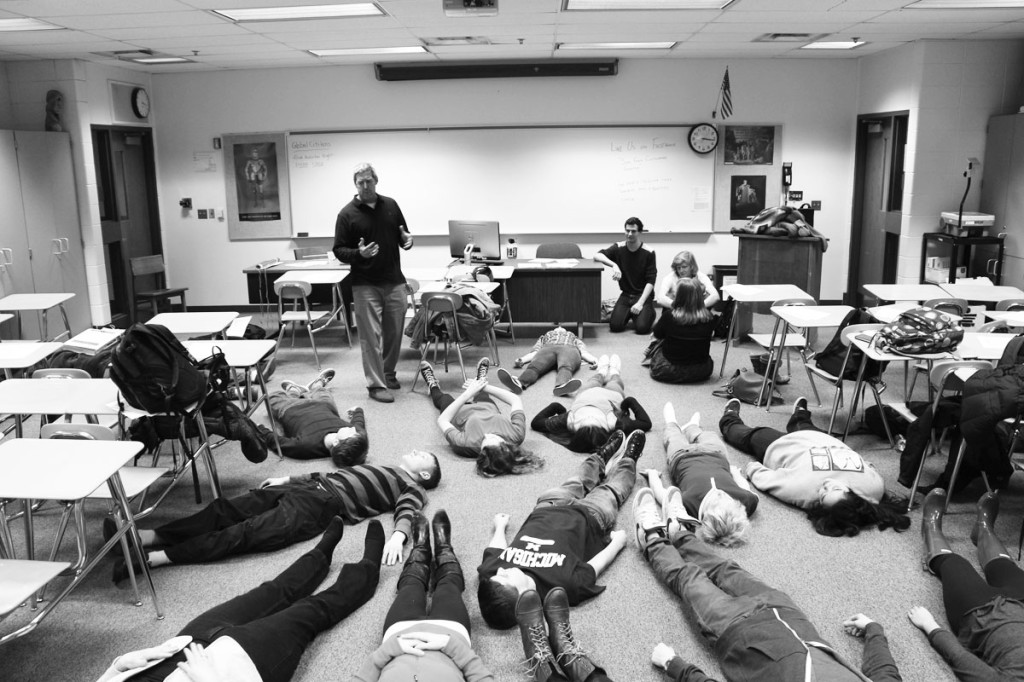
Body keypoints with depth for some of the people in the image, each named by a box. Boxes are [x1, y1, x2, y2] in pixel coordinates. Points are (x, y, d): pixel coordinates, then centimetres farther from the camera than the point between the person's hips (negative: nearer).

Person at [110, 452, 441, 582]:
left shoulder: (412, 490, 12)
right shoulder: (380, 469, 33)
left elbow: (405, 514, -10)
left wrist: (398, 535, -32)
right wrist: (288, 478, 24)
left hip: (324, 503, -7)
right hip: (309, 486, 7)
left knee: (245, 533, -23)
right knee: (225, 510, -9)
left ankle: (154, 557, -32)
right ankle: (142, 536, -17)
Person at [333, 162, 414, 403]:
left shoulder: (391, 205, 8)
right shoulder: (347, 214, -3)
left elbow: (403, 235, 18)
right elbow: (339, 250, -3)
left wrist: (407, 240, -6)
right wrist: (358, 254, -23)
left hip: (395, 281, 4)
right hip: (365, 285, -4)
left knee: (394, 332, 11)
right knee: (371, 336, -3)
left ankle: (388, 373, 30)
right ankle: (376, 384, 4)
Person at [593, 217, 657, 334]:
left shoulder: (648, 253, -7)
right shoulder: (619, 248, -1)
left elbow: (651, 281, -9)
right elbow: (597, 256, -13)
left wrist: (640, 303, -20)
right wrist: (614, 265, -30)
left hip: (643, 294, -2)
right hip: (626, 295, 2)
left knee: (642, 327, -23)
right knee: (615, 326, -18)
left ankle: (649, 313, 12)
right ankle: (629, 313, 15)